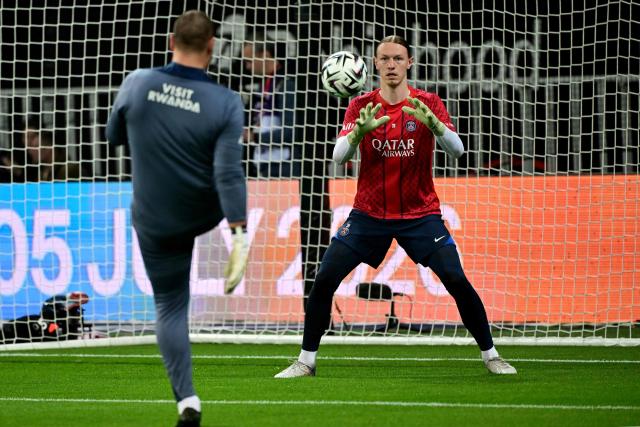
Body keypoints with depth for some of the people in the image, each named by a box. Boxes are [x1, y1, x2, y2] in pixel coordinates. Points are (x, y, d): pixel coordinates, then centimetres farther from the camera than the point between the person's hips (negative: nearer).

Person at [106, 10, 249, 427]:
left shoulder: (137, 83, -15)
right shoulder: (226, 103, -19)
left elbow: (114, 135, 4)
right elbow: (229, 172, -24)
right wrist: (240, 229, -23)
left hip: (156, 223, 1)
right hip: (206, 214, 0)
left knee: (170, 306, 9)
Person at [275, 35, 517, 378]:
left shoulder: (428, 104, -4)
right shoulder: (361, 106, -2)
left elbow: (457, 150, -16)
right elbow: (338, 156, -12)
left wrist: (432, 123, -36)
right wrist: (359, 131, -33)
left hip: (420, 214, -1)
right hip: (369, 214, 1)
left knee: (458, 282, -13)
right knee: (324, 280, -9)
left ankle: (490, 356, 3)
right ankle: (306, 361, 5)